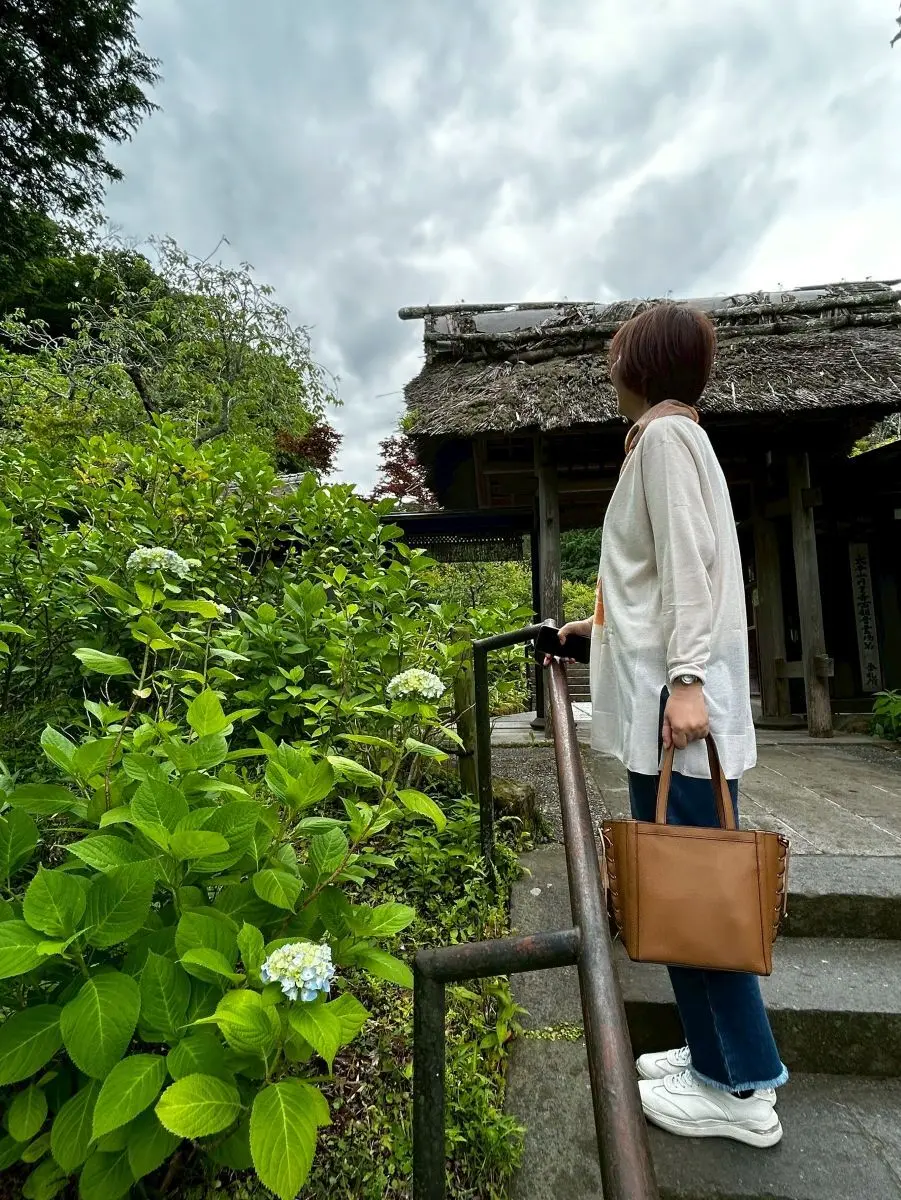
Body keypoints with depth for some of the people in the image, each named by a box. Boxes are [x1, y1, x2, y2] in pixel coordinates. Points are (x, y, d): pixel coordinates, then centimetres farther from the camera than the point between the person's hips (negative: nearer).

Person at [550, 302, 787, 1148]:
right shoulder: (670, 439, 23)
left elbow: (689, 560, -17)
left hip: (674, 692, -10)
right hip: (661, 685, 10)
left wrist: (685, 678, -23)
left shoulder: (666, 434, -5)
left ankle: (739, 1088, 14)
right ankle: (721, 1055, 26)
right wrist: (597, 624, 36)